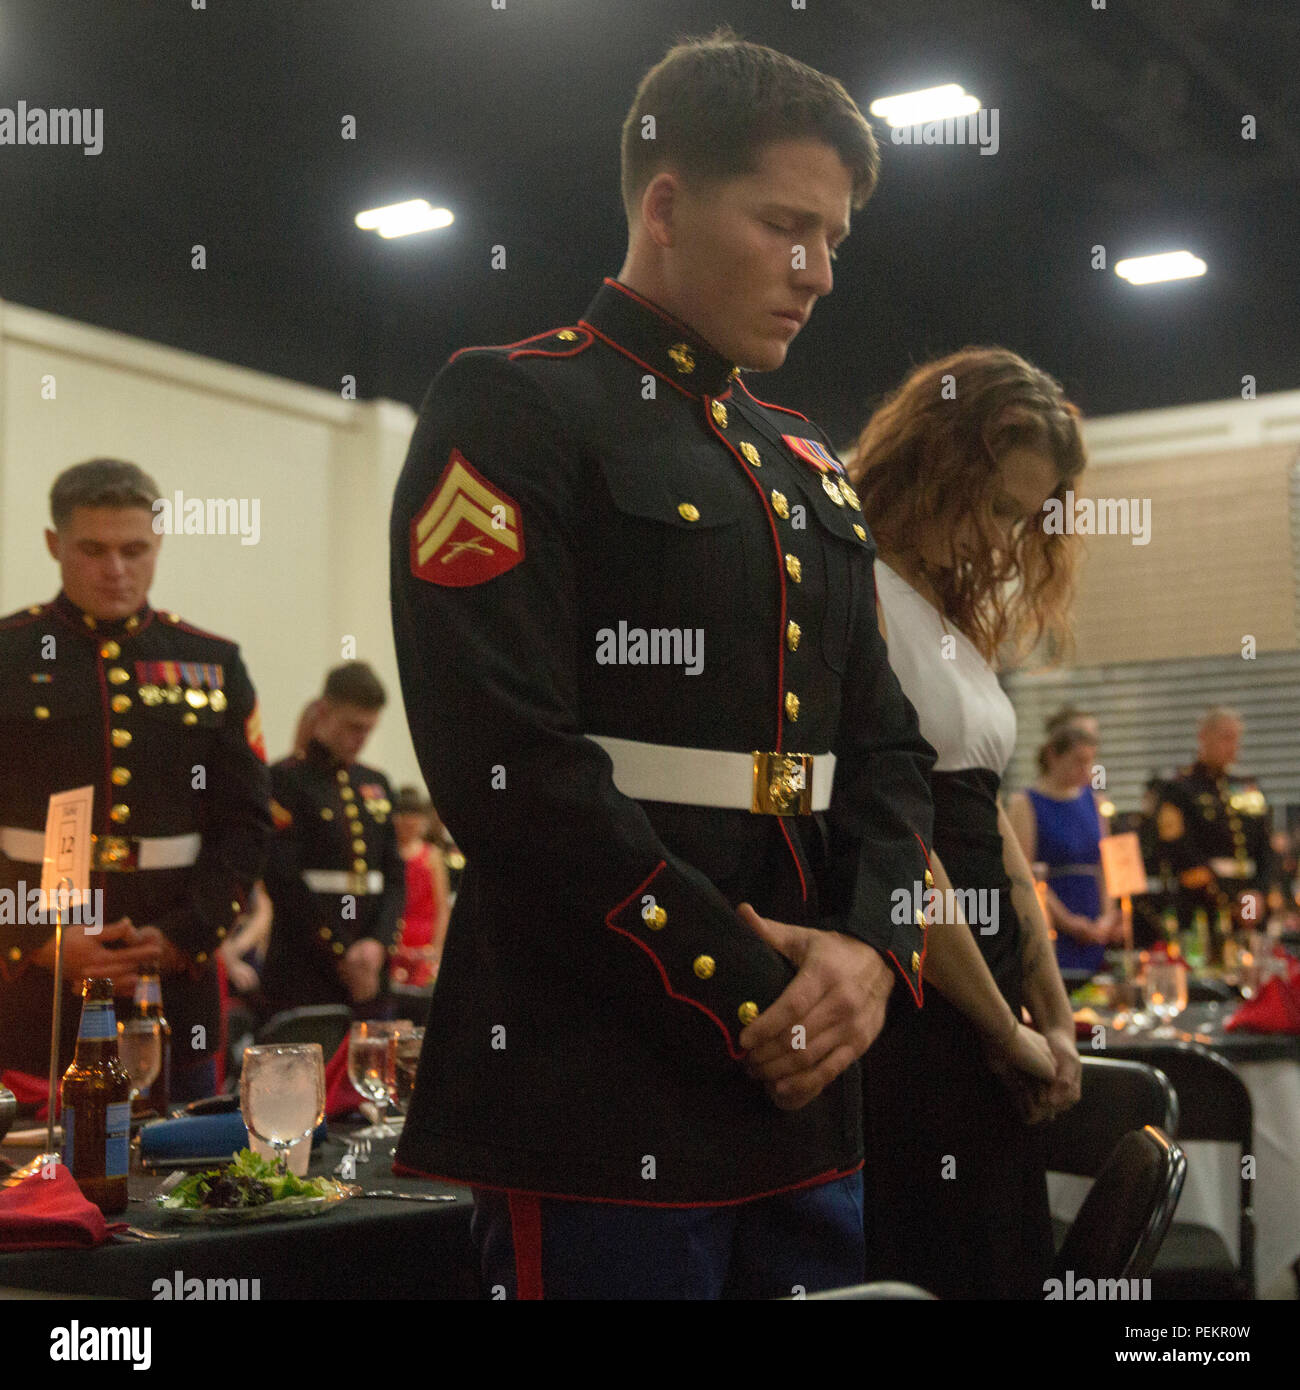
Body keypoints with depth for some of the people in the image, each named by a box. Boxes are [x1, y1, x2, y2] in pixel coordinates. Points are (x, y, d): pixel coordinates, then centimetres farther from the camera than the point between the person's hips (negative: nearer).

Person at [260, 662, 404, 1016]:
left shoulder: (376, 784, 15)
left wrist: (379, 942, -7)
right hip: (303, 972, -6)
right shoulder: (285, 779, -5)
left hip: (368, 968, 6)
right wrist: (341, 954, -13)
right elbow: (284, 880, -12)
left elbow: (394, 875, 11)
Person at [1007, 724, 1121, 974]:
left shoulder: (1094, 803, 15)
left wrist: (1108, 916, -1)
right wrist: (1067, 922, -13)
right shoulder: (1024, 804, -2)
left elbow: (1105, 868, 14)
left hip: (1091, 934, 5)